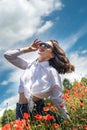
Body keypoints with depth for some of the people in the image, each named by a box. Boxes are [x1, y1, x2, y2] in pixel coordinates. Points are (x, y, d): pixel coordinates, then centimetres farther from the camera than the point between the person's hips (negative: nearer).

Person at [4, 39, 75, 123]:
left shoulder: (51, 71, -8)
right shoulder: (30, 65, 6)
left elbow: (58, 100, -8)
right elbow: (8, 55, 7)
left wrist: (68, 121, -9)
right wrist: (27, 49, 3)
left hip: (36, 109, -5)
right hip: (20, 109, 5)